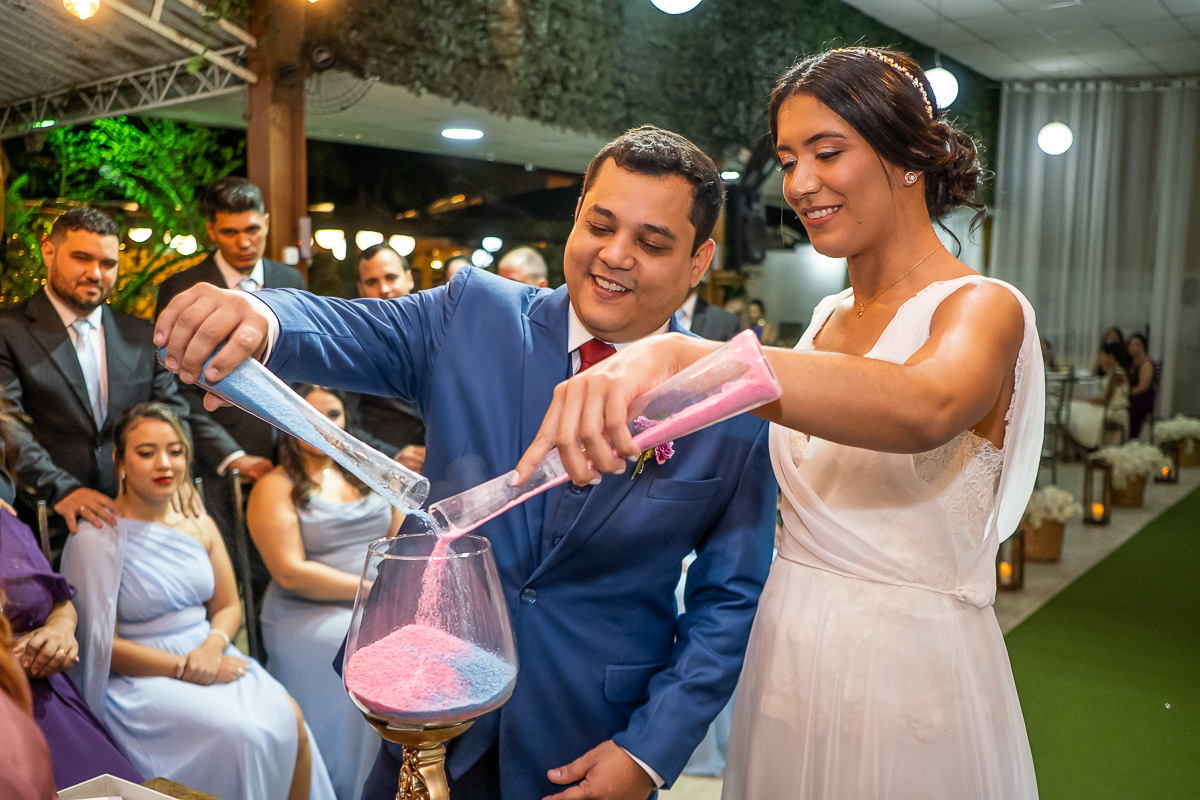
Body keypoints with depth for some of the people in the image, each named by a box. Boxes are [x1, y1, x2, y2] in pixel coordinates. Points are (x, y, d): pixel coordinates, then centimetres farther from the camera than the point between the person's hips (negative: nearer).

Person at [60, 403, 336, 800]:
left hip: (210, 659, 5)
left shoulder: (200, 526, 9)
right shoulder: (97, 538, -10)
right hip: (140, 679, -5)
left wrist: (214, 645, -9)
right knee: (241, 733, -29)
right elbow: (102, 646, -10)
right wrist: (185, 669, -15)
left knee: (289, 718, -22)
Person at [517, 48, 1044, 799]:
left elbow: (925, 408, -38)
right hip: (784, 654, 6)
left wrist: (682, 358, -49)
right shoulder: (828, 318, 8)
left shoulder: (983, 308, -13)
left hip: (908, 675, -6)